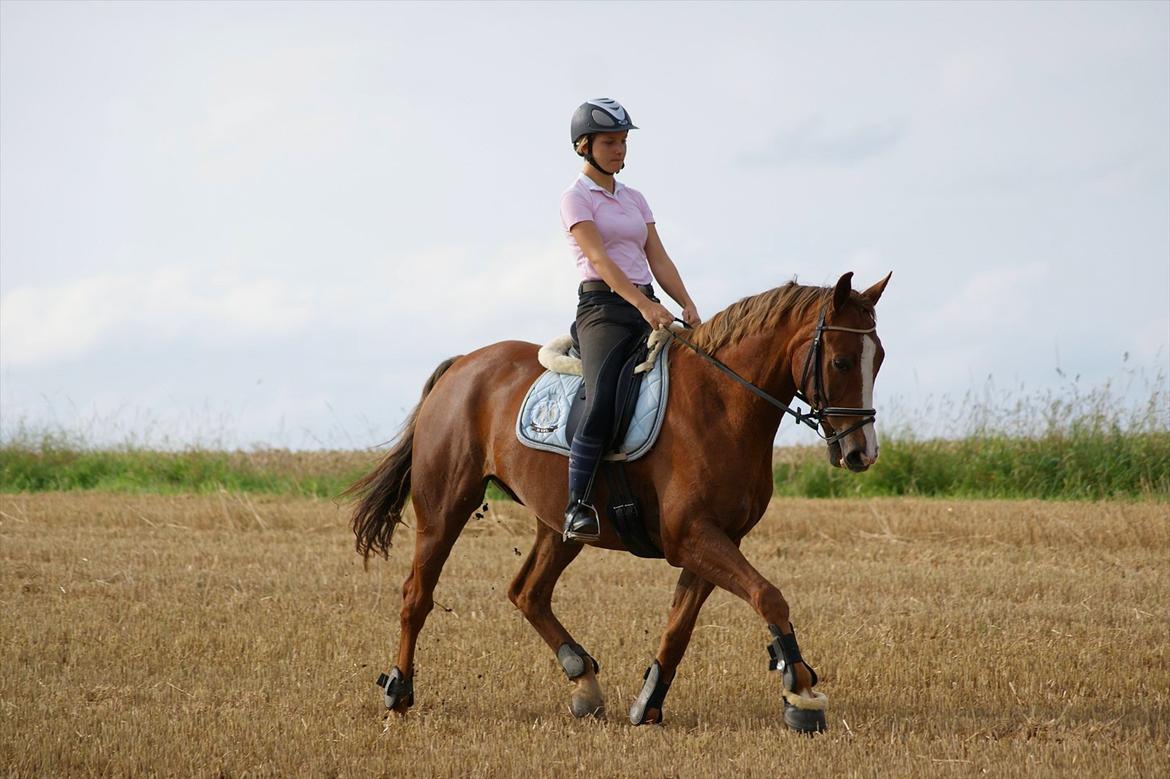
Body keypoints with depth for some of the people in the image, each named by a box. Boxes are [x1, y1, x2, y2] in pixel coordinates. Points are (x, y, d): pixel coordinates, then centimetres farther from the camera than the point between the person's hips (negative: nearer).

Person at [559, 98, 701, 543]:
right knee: (602, 402, -28)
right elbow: (599, 259, -14)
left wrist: (686, 305, -3)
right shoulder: (576, 199, 0)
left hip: (648, 308, 7)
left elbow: (659, 261, 15)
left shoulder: (634, 200, 21)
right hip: (603, 306, -7)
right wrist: (644, 305, -27)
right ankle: (577, 508, -29)